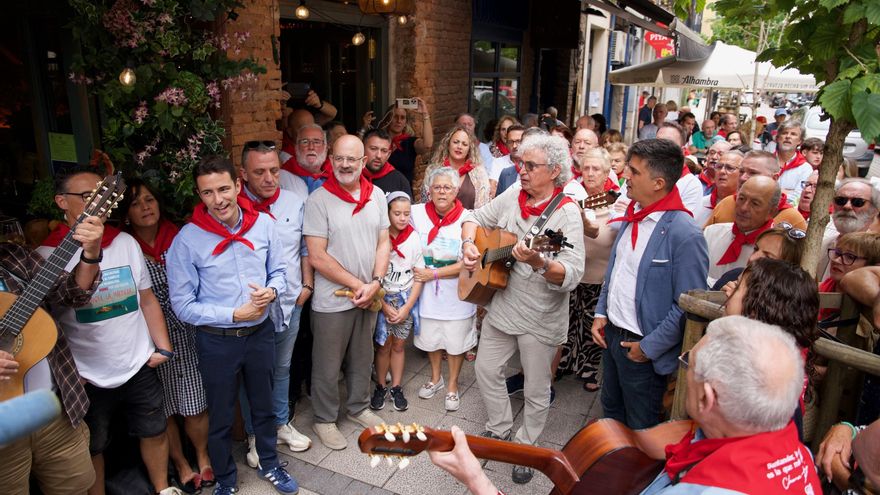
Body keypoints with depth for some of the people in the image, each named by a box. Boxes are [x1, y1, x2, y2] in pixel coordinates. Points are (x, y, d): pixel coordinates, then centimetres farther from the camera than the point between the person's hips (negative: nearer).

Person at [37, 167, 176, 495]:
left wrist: (163, 347, 3)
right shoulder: (47, 255, -12)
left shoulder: (126, 242, 0)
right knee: (93, 448, 16)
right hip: (87, 378, -3)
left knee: (155, 432, 18)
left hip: (140, 366, 4)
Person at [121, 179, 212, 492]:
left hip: (185, 333, 2)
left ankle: (203, 457, 34)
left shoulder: (177, 236, 1)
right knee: (163, 409, 11)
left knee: (196, 404, 10)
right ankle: (181, 464, 33)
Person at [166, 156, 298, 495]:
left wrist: (272, 291, -19)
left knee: (264, 406, 22)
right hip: (216, 341, -3)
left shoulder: (263, 223, -8)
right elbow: (183, 305, -14)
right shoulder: (187, 240, -17)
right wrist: (235, 315, -21)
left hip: (260, 332, 3)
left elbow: (279, 270, 3)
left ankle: (269, 465, 47)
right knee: (221, 417, 17)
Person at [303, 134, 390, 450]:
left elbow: (384, 242, 5)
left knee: (362, 359, 21)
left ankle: (358, 407, 43)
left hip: (369, 297, 5)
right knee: (327, 366, 11)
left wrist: (375, 283, -10)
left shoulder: (376, 196, 2)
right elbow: (317, 257, -17)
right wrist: (357, 285, -15)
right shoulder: (319, 200, -14)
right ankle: (325, 419, 32)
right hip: (332, 301, -5)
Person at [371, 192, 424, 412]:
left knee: (398, 345, 11)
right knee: (384, 345, 5)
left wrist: (407, 308, -6)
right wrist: (385, 306, -10)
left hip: (407, 300, 2)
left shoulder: (414, 239, -4)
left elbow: (419, 276, 0)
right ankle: (381, 386, 24)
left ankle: (396, 388, 24)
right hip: (382, 299, -2)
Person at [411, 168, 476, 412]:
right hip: (428, 291, 3)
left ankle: (452, 385, 33)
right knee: (430, 336, 19)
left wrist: (434, 273, -18)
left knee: (456, 340, 11)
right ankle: (435, 378, 43)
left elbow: (466, 264, -16)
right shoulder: (418, 213, -6)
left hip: (457, 293, -3)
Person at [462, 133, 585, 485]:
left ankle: (525, 447, 35)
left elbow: (572, 276, -25)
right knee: (486, 369, 16)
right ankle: (500, 430, 39)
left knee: (536, 390, 11)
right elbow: (475, 218, 14)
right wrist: (469, 243, -6)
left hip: (540, 319, -5)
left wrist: (538, 263, -43)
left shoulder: (566, 213, -18)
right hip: (500, 307, 6)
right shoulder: (511, 198, 0)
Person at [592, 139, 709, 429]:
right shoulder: (632, 214, 1)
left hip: (642, 346, -7)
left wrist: (650, 347, -17)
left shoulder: (685, 235, -24)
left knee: (640, 427, 16)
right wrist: (601, 313, 6)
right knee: (611, 410, 27)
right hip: (610, 333, 8)